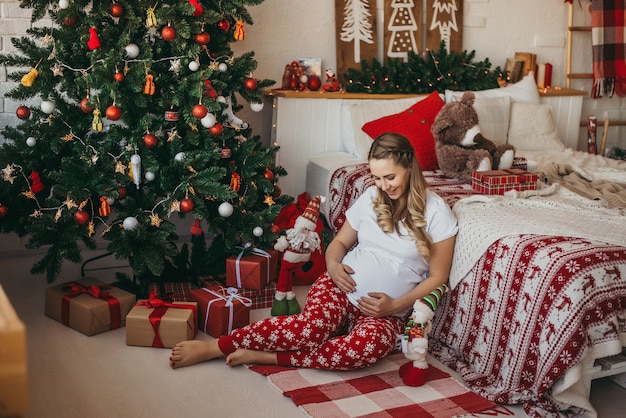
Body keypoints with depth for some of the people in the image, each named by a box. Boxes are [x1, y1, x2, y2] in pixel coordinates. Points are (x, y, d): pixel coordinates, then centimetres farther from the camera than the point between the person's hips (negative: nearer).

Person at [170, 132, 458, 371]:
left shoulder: (436, 213, -3)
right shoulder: (371, 198, 8)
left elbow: (437, 276, 0)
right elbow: (340, 241, 18)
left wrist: (395, 305, -12)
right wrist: (333, 264, -7)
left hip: (387, 312, -1)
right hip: (342, 286, 2)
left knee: (373, 345, -38)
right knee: (313, 326, -33)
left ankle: (264, 356, -32)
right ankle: (214, 347, -28)